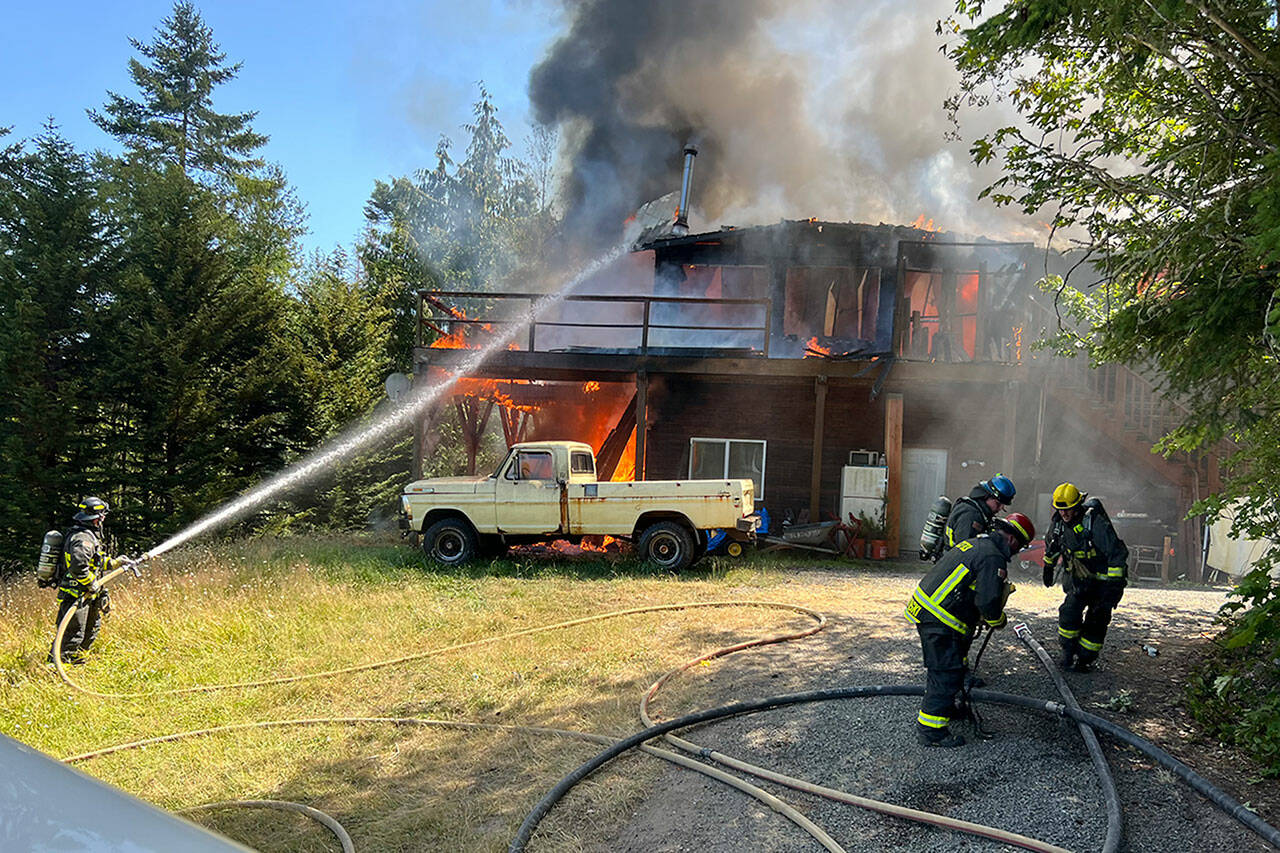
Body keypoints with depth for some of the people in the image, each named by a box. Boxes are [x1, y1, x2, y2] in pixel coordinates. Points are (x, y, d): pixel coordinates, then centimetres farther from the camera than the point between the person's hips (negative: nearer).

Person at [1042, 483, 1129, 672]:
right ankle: (1069, 655, 11)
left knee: (1096, 619, -2)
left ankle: (1086, 660, 14)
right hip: (1080, 577, 5)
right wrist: (1048, 567, 24)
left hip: (1103, 578, -5)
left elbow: (1117, 553, -28)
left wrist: (1114, 585, -29)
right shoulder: (1058, 521, -8)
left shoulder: (1095, 521, -29)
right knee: (1069, 613, -7)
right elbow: (1051, 544, 15)